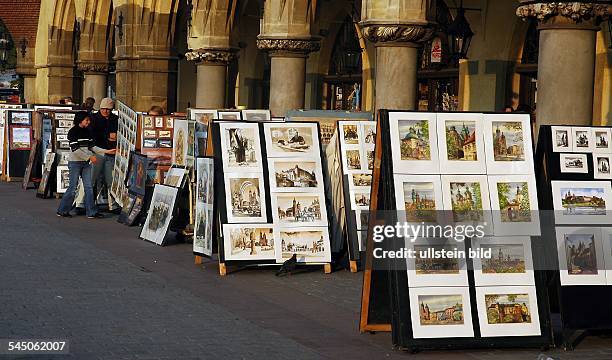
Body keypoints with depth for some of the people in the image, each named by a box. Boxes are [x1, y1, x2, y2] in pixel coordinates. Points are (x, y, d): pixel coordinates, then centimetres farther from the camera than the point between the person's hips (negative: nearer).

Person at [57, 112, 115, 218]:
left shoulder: (87, 132, 11)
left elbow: (92, 147, 14)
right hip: (75, 162, -7)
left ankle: (91, 212, 3)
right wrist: (89, 157, -15)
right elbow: (75, 150, -16)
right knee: (73, 187, -3)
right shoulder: (73, 132, -11)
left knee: (88, 187, 3)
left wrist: (106, 151, 7)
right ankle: (62, 210, 8)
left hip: (86, 163, 7)